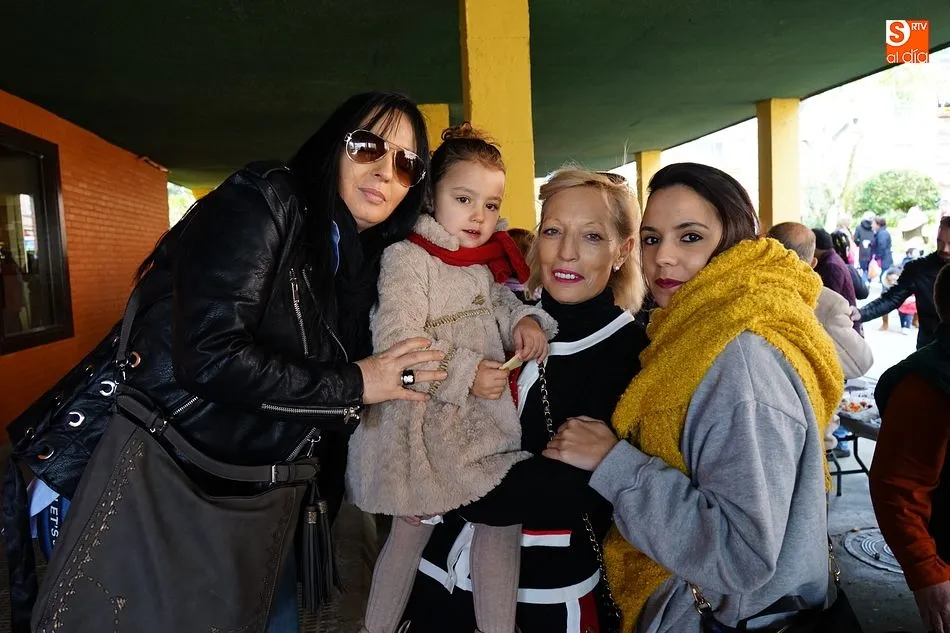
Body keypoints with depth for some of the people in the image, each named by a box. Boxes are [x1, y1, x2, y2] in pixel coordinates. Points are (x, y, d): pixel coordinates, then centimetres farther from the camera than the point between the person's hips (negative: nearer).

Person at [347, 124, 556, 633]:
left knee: (505, 516, 14)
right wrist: (465, 374, -24)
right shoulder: (407, 257, -13)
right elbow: (396, 339, -23)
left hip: (487, 419, 8)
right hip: (428, 423, -8)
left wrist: (523, 318, 2)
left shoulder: (486, 262, 10)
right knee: (414, 528, 0)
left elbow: (498, 303, 25)